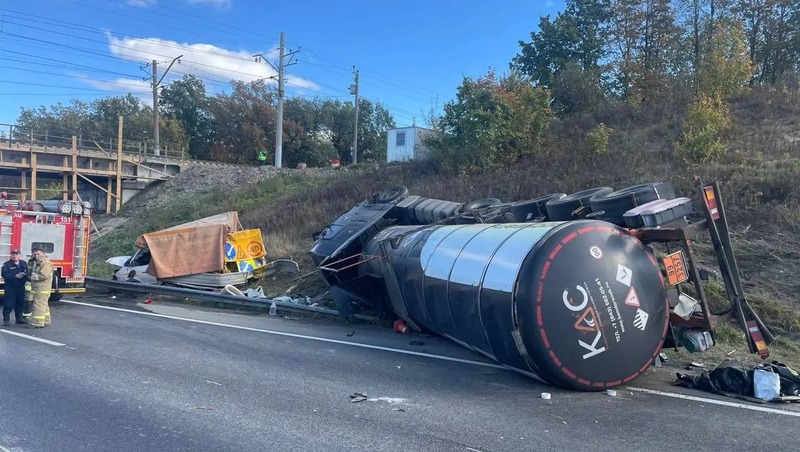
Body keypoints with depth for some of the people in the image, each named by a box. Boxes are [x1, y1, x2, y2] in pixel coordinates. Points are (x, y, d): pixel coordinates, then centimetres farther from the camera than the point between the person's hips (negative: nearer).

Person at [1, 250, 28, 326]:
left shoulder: (24, 264, 8)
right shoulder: (7, 264, -6)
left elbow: (28, 273, 3)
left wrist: (24, 274, -20)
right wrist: (15, 276, -26)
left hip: (20, 287, 4)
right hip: (10, 287, -4)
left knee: (20, 303, 11)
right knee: (8, 304, -5)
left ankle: (19, 318, 22)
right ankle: (6, 319, 1)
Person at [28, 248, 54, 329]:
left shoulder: (46, 263, -16)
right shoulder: (36, 263, 16)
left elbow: (43, 276, -24)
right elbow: (33, 272, 29)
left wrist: (33, 277, -12)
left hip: (42, 289, -10)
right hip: (38, 288, 10)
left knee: (39, 305, -9)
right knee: (43, 305, 16)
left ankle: (37, 323, -7)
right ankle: (46, 321, 24)